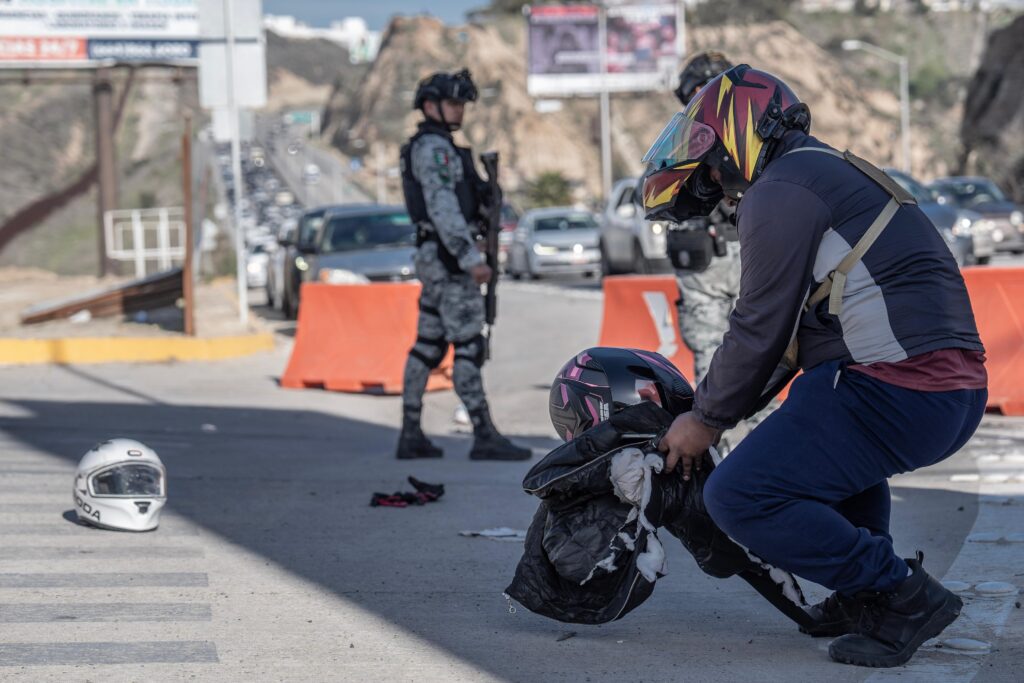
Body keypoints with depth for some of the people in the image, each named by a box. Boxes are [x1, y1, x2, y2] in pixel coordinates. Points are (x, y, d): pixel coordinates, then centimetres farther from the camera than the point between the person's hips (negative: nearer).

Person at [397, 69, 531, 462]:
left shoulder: (434, 147, 20)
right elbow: (442, 208, -22)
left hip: (437, 258, 11)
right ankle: (485, 437, -12)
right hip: (448, 257, -11)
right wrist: (471, 259, -24)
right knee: (468, 347, -10)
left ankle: (410, 435, 11)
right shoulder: (433, 147, -13)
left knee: (429, 345, 10)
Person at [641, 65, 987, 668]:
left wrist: (707, 420, 7)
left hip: (895, 391, -10)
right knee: (818, 428, 38)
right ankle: (864, 594, 24)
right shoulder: (835, 173, 27)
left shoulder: (778, 192, -6)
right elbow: (795, 329, 30)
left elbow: (760, 328, -7)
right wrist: (718, 411, 28)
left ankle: (904, 596, -10)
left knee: (740, 498, -11)